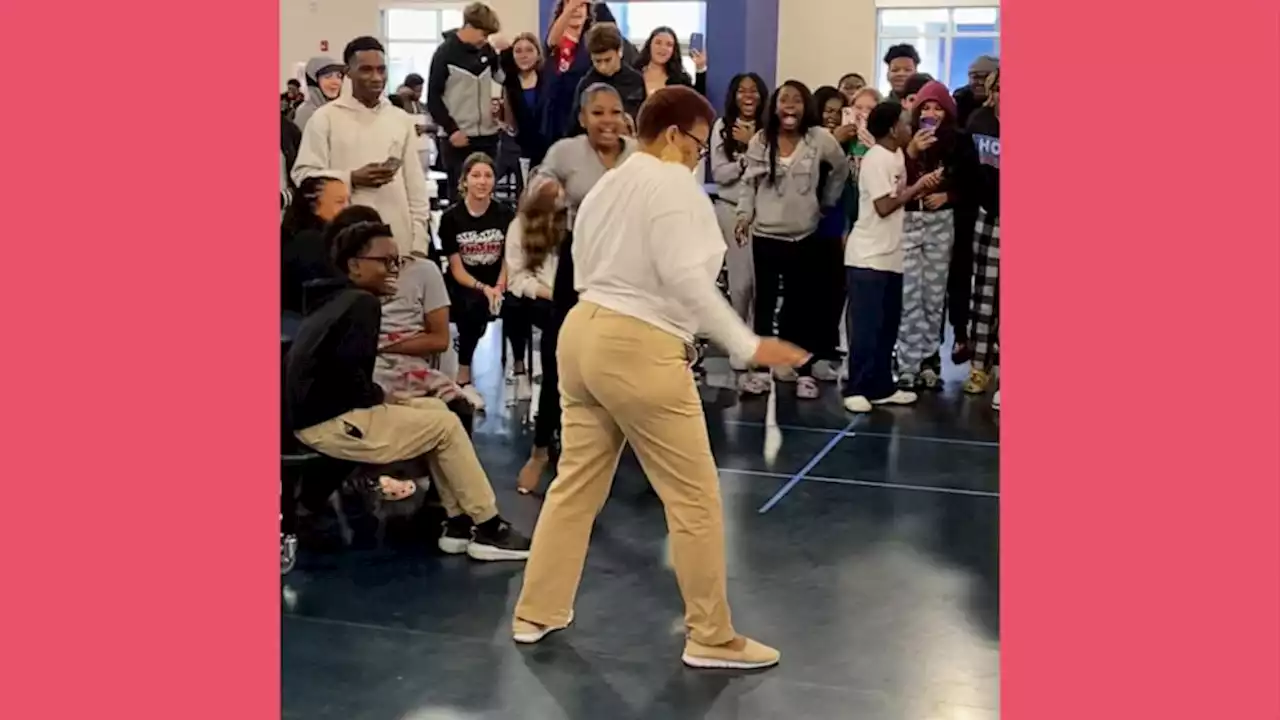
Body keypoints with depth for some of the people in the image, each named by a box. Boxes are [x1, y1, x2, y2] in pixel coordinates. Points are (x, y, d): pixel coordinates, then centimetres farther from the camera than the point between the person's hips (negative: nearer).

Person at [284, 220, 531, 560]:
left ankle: (459, 522, 12)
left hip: (319, 410, 10)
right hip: (330, 421, -10)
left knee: (435, 409, 15)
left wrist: (377, 396, 3)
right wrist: (379, 397, -6)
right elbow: (349, 372, -23)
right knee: (446, 426, -4)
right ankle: (488, 529, 3)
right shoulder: (362, 303, -14)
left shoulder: (335, 300, 15)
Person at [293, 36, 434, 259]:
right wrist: (352, 178, -15)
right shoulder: (325, 118, 2)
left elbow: (416, 183, 12)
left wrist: (419, 241, 6)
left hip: (398, 240, 3)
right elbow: (304, 174, -2)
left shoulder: (402, 119, 12)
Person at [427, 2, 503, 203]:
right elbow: (433, 99, -7)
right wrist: (451, 130, -13)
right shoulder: (446, 54, -7)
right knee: (460, 195, -1)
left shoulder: (486, 51, 8)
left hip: (487, 136, 5)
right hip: (459, 139, -5)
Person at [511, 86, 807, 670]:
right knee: (695, 498, 1)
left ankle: (536, 613, 25)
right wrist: (748, 346, -17)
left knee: (576, 482, 18)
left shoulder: (605, 185, 17)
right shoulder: (672, 183, -10)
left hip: (584, 333, 9)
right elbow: (687, 279, -19)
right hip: (638, 347, -9)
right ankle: (711, 639, 9)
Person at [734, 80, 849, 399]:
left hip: (805, 237, -1)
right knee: (765, 303, 4)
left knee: (803, 305, 5)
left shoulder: (820, 139, -4)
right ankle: (760, 368, 11)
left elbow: (841, 170, 10)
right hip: (766, 235, 1)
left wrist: (826, 203, 13)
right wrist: (745, 214, -5)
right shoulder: (760, 141, 1)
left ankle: (804, 371, 13)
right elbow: (749, 182, 6)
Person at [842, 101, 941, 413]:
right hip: (868, 256, -9)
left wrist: (920, 187, -3)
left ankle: (880, 387, 19)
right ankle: (857, 388, 2)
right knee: (866, 326, -5)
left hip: (890, 255, 9)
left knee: (887, 326, 12)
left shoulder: (897, 156, 12)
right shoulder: (876, 159, -15)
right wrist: (916, 188, -10)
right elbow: (884, 206, -19)